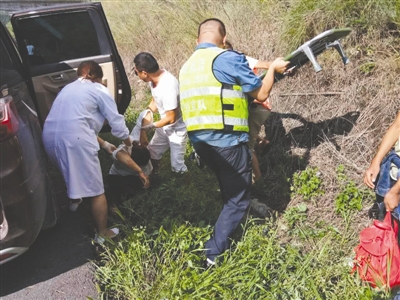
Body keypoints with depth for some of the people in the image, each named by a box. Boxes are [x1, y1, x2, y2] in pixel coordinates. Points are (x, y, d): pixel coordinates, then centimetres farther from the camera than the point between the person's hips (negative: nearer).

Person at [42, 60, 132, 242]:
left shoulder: (69, 88, 30)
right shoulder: (98, 89, 8)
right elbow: (116, 121, 6)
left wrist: (104, 144, 36)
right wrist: (128, 143, 23)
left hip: (50, 137, 8)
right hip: (74, 138, -8)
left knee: (72, 171, 38)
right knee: (96, 190, 5)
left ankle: (75, 199, 60)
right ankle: (103, 234, 13)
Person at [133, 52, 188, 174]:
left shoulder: (168, 86, -35)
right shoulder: (154, 78, -9)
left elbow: (171, 118, -27)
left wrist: (151, 126, -16)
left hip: (177, 128, -8)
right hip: (164, 126, 8)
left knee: (177, 166, -5)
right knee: (151, 155, 16)